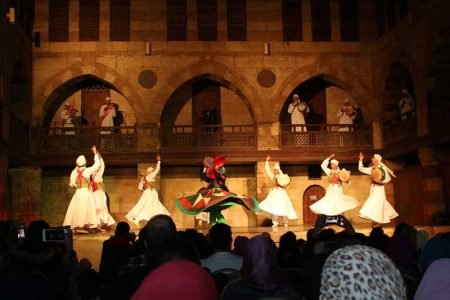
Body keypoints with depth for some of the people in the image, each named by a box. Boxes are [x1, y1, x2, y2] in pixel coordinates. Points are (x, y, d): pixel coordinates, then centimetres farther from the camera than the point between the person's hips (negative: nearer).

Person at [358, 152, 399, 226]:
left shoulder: (383, 168, -9)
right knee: (378, 203, 9)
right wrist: (360, 160, 1)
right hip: (373, 187, 6)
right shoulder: (371, 169, 6)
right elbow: (361, 169, 8)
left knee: (376, 203, -9)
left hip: (379, 187, -6)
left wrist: (382, 182, -18)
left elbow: (388, 178, -3)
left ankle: (378, 221, -4)